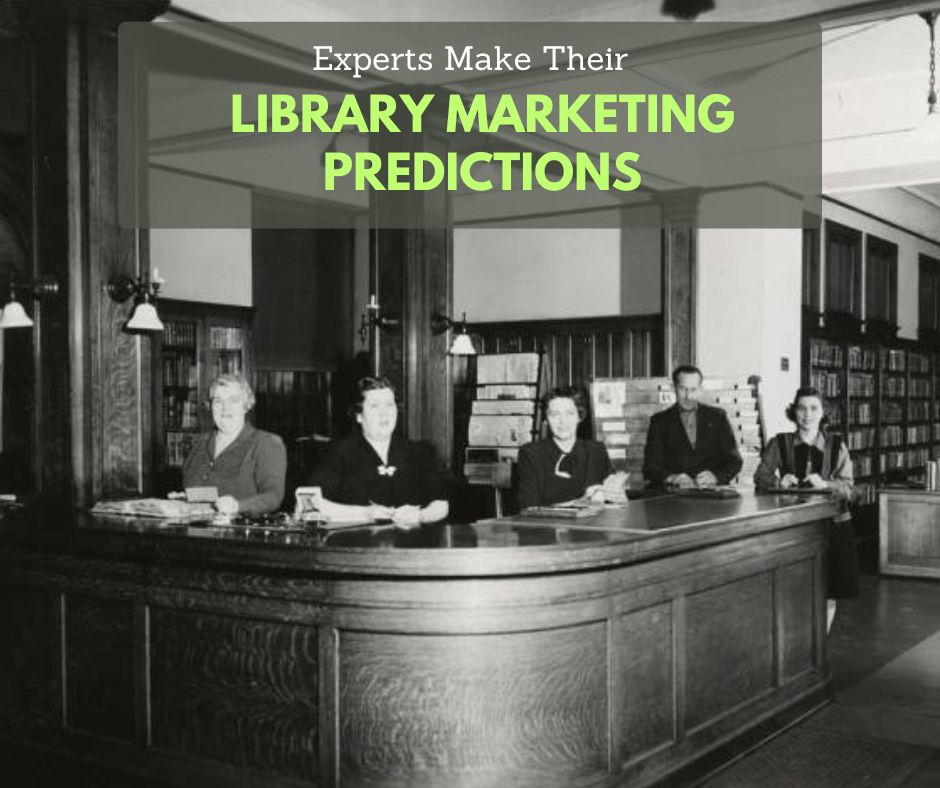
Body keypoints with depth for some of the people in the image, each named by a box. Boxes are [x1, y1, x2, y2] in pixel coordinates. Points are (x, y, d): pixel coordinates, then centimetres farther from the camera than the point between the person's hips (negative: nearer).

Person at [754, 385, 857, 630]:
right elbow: (760, 477, -4)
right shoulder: (780, 443, 3)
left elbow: (847, 488, -4)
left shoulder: (836, 446, 4)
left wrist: (825, 484, -24)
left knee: (828, 596, 5)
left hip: (832, 525, 1)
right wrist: (779, 482, -24)